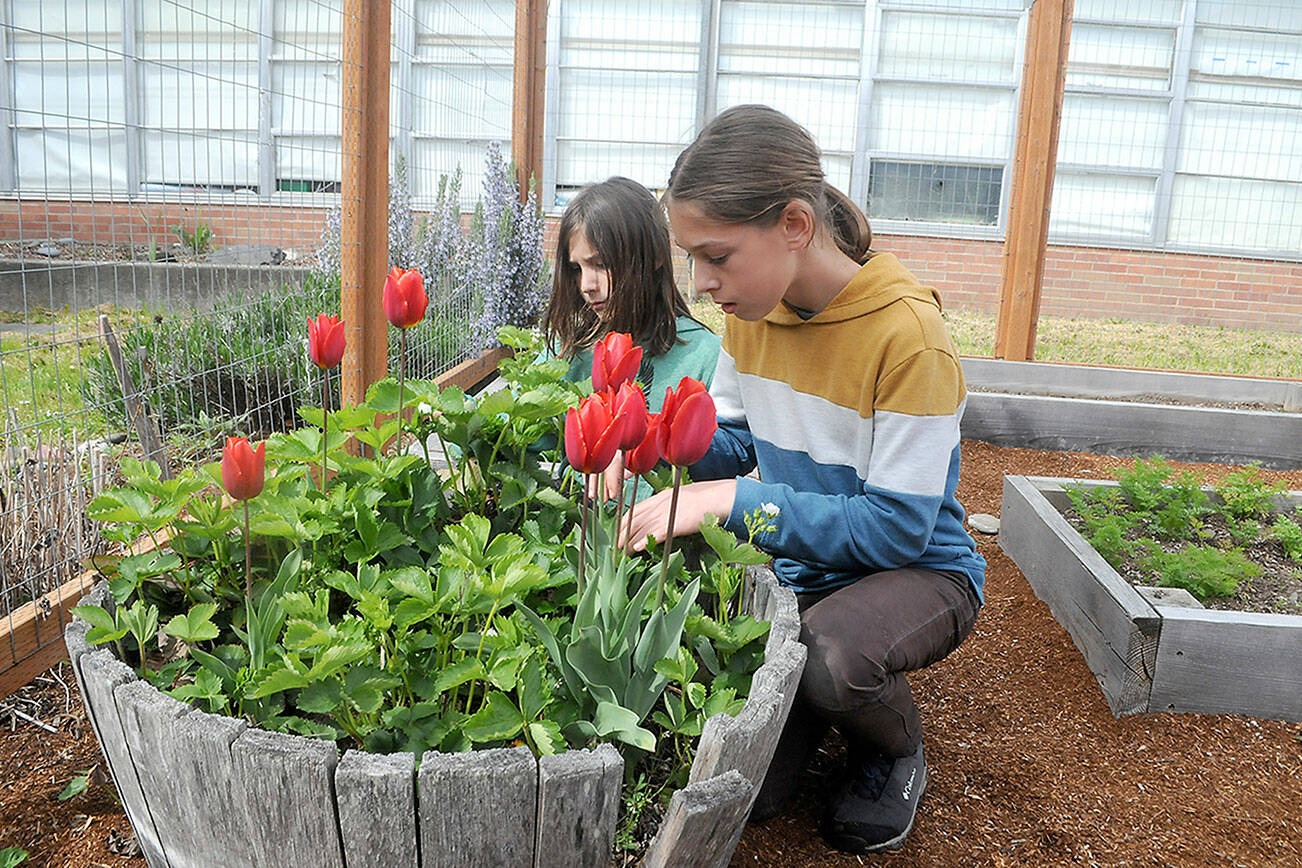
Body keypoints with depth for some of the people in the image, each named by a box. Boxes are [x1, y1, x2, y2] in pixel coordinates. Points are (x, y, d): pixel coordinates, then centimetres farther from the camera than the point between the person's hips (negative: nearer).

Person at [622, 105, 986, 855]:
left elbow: (897, 528, -26)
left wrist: (731, 500, -32)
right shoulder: (751, 307, -6)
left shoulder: (907, 332, -27)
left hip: (918, 571, -4)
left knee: (831, 654, -38)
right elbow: (734, 442, 6)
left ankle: (898, 753, -2)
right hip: (802, 570, 5)